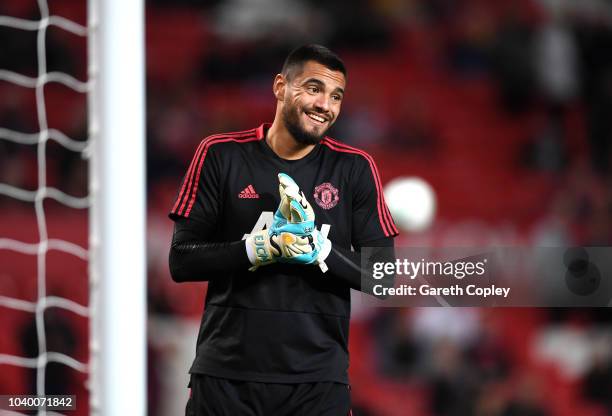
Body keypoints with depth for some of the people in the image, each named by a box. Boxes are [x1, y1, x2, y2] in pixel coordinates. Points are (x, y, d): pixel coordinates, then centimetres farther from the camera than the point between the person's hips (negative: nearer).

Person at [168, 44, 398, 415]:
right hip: (226, 373, 0)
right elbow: (181, 261, -4)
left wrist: (319, 249, -17)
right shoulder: (221, 155, 1)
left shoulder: (355, 169, 2)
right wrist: (259, 248, -18)